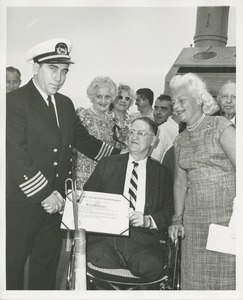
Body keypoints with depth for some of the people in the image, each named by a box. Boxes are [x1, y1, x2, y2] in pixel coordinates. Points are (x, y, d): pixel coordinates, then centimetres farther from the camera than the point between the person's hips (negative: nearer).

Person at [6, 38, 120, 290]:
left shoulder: (65, 104, 10)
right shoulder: (15, 101, -12)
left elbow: (84, 141, 18)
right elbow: (15, 156, -19)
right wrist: (44, 194, -19)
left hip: (53, 203, 7)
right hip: (21, 204, -6)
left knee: (47, 268, 19)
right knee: (12, 268, 8)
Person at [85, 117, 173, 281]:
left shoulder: (162, 173, 16)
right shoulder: (108, 164, 18)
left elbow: (170, 211, 9)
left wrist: (148, 220, -10)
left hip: (144, 239, 0)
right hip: (106, 236, 0)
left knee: (151, 265, -31)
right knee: (97, 258, -32)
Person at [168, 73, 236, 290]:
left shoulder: (220, 126, -4)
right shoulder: (180, 141, 15)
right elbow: (180, 182, 14)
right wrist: (177, 219, 6)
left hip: (226, 213, -5)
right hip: (194, 219, 5)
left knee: (226, 278, -2)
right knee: (195, 278, 8)